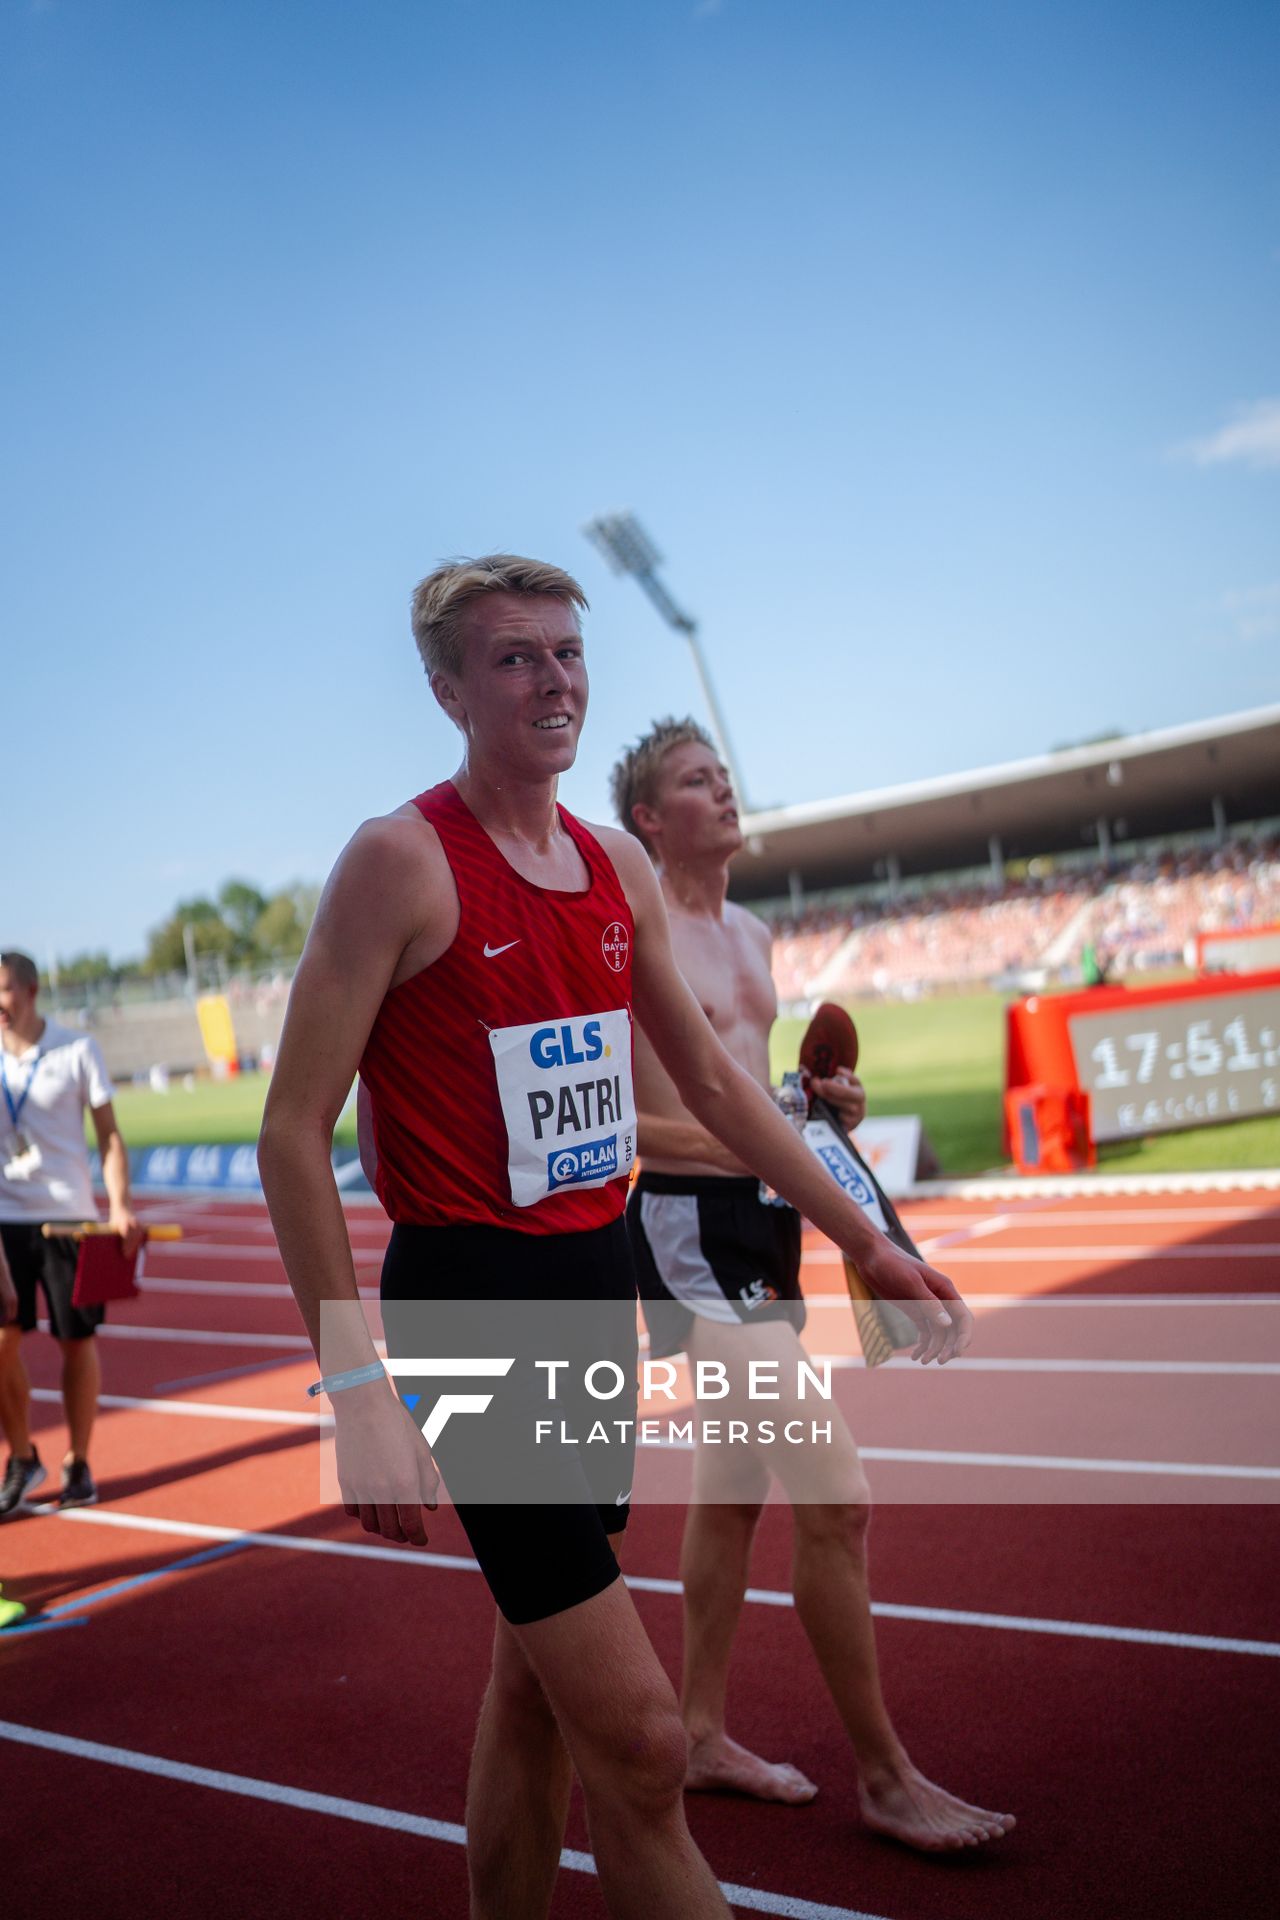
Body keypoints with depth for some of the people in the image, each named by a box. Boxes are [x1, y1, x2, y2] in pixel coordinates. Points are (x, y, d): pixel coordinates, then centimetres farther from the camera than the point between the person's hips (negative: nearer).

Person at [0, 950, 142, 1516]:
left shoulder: (77, 1049, -2)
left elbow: (108, 1133, 0)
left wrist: (119, 1205, -11)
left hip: (69, 1215, -1)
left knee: (77, 1340, 5)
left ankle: (78, 1465, 21)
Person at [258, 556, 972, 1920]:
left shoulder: (618, 868, 8)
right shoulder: (401, 860, -13)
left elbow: (711, 1081, 18)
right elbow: (293, 1129, -14)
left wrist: (865, 1241, 18)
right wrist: (356, 1391, -20)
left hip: (600, 1287, 7)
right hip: (469, 1300, -7)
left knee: (538, 1682, 19)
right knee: (637, 1742, -7)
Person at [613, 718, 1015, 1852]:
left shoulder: (752, 934, 16)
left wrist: (814, 1101, 5)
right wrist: (741, 1146, -24)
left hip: (763, 1216, 9)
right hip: (688, 1221, -9)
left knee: (733, 1489, 17)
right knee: (836, 1499, -10)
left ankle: (703, 1734, 32)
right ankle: (885, 1777, 4)